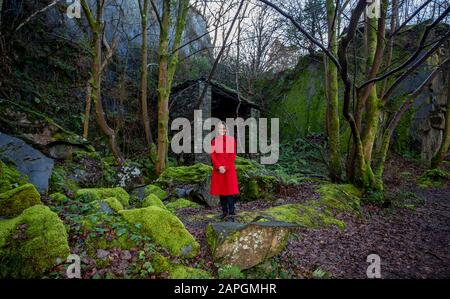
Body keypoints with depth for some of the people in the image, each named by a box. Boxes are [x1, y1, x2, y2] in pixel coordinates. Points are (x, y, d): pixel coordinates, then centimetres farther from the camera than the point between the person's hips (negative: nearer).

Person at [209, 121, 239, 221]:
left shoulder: (231, 139, 1)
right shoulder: (214, 141, 8)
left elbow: (233, 155, -4)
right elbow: (212, 155, 2)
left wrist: (225, 167, -12)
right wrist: (219, 167, -11)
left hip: (229, 169, -3)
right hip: (218, 169, 3)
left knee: (230, 190, -6)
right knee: (220, 190, 8)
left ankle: (231, 214, -3)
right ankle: (224, 211, 19)